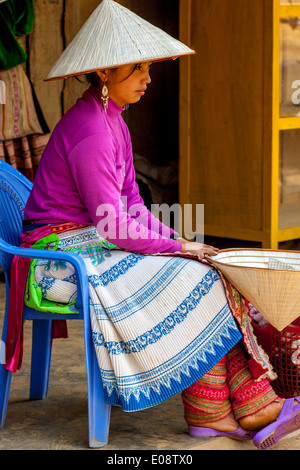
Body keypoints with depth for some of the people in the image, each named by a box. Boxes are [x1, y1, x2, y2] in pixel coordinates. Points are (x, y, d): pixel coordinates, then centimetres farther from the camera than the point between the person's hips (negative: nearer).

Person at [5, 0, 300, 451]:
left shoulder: (112, 122, 12)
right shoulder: (88, 131, -20)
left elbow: (132, 203, 14)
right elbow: (111, 225, -22)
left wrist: (173, 239, -1)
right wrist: (177, 246, -13)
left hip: (94, 245, 9)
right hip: (68, 255, -9)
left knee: (205, 276, -6)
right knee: (193, 282, -17)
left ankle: (254, 406, -9)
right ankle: (210, 412, -3)